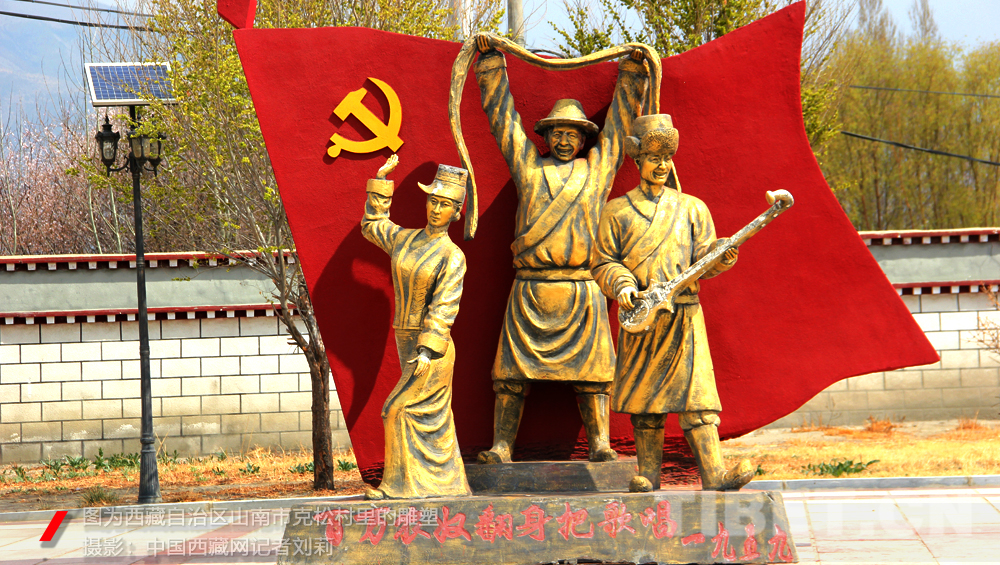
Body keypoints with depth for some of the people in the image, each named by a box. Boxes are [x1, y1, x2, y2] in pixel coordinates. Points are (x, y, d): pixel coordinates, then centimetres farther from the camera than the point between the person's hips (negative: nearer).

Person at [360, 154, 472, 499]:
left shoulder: (452, 257, -11)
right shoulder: (405, 240, 7)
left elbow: (443, 308, -17)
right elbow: (373, 226, 25)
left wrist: (427, 352, -24)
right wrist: (381, 183, 19)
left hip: (432, 347, -6)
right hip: (407, 342, 6)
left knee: (398, 410, -9)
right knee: (432, 418, 9)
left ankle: (402, 484, -3)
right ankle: (450, 486, 14)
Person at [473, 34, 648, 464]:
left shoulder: (597, 167, 16)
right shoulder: (528, 164, 17)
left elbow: (621, 116, 21)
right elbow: (501, 114, 21)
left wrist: (632, 69, 20)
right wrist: (490, 59, 22)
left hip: (582, 288, 0)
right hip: (530, 288, 0)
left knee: (590, 370, -3)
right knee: (513, 371, -4)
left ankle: (599, 444, -3)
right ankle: (501, 446, -4)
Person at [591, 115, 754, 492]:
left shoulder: (691, 208, 12)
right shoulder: (617, 212, 10)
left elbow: (702, 258, 7)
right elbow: (603, 262, 8)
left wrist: (722, 259, -15)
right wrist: (621, 284, -12)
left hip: (685, 316, 0)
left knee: (695, 392, -10)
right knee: (643, 397, 3)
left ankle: (713, 474, -17)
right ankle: (647, 476, 11)